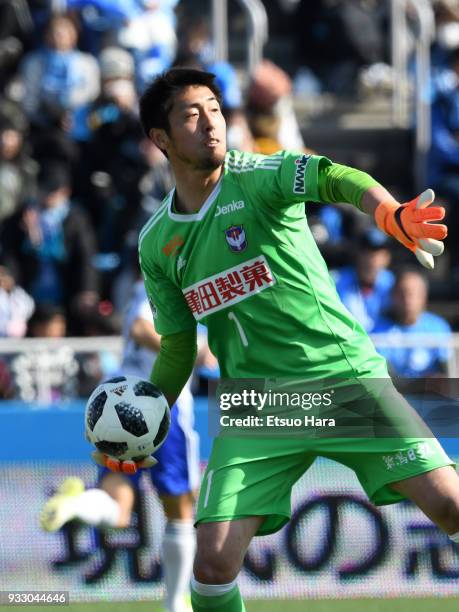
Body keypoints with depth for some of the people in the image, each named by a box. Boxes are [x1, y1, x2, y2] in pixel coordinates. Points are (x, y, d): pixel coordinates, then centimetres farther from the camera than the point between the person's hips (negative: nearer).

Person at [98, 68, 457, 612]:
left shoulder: (257, 177, -7)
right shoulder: (156, 244, 6)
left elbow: (335, 179, -28)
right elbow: (177, 347, 18)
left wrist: (390, 214, -49)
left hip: (346, 376, -3)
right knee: (213, 563, -12)